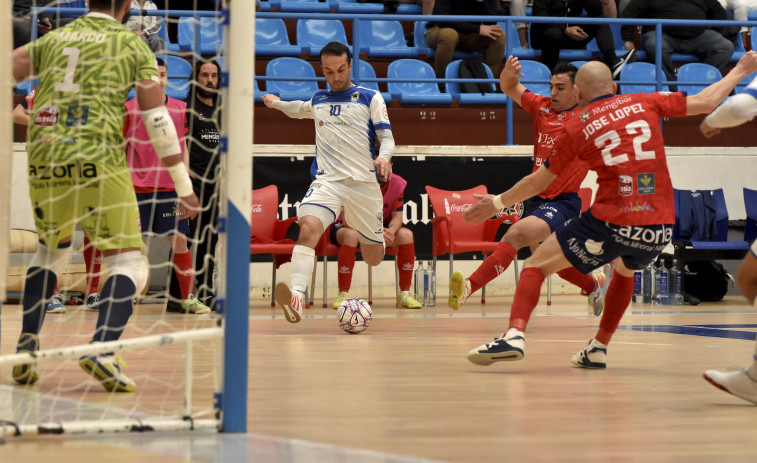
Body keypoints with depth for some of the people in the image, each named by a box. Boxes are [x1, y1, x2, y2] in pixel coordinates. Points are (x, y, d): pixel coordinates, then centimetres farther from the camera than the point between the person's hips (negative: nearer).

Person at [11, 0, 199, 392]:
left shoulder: (53, 39, 18)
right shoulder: (132, 44, 9)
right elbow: (157, 119, 5)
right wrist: (184, 185, 6)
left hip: (43, 159, 4)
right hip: (97, 160, -4)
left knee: (51, 250, 27)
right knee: (129, 263, 1)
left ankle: (26, 349, 18)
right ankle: (102, 349, -22)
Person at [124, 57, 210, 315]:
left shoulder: (180, 108, 8)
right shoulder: (130, 108, 1)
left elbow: (182, 149, 14)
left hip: (170, 186, 2)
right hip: (138, 186, -2)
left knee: (179, 240, 0)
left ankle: (187, 297, 7)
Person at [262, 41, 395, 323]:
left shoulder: (370, 98, 5)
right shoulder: (318, 100, 16)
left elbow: (386, 136, -1)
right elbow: (300, 110, 41)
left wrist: (384, 157, -19)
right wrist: (277, 103, 37)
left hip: (364, 183, -1)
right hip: (327, 181, 1)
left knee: (373, 259, 9)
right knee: (309, 228, -30)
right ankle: (296, 296, -45)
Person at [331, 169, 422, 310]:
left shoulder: (397, 183, -10)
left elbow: (397, 217, -8)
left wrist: (391, 231, -33)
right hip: (352, 226, -4)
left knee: (406, 234, -23)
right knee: (351, 235, -39)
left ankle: (405, 294, -17)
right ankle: (343, 294, -34)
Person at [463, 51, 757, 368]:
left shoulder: (576, 128, 6)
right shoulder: (644, 103, 11)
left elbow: (539, 181, 14)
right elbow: (706, 102, 17)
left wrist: (498, 202, 29)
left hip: (612, 223, -4)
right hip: (660, 229, 4)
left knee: (536, 266, 8)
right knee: (625, 270, 36)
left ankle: (515, 335, -15)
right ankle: (598, 349, 33)